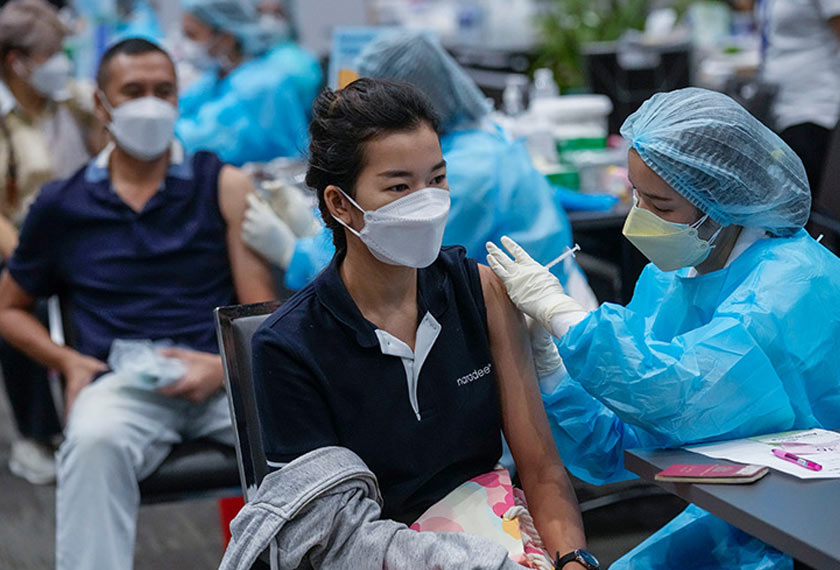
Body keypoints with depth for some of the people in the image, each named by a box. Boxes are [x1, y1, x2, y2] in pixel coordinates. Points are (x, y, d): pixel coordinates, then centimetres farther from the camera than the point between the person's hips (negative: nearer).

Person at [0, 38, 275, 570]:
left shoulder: (224, 186, 11)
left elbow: (260, 310, 7)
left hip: (222, 377, 0)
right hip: (120, 382, 0)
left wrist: (225, 366, -15)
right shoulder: (62, 206, 14)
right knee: (94, 442, -36)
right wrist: (68, 361, 5)